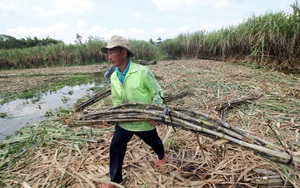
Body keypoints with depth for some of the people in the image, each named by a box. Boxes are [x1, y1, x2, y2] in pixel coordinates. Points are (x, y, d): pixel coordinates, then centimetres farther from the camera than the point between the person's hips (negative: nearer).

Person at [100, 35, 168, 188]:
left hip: (144, 120, -4)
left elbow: (157, 93, -14)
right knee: (115, 146, 5)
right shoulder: (113, 77, -3)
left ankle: (162, 156, 58)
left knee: (153, 141, 22)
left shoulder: (142, 72, -22)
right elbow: (116, 101, 6)